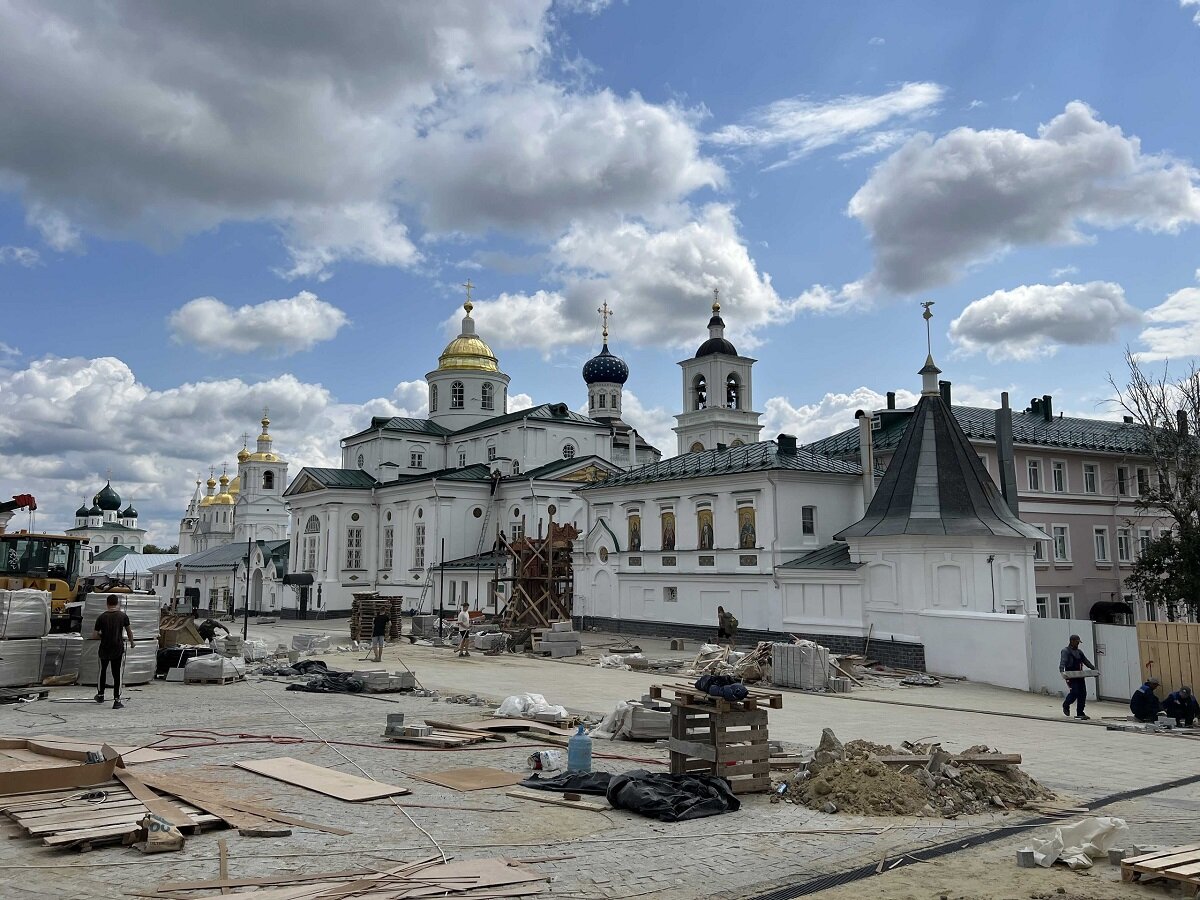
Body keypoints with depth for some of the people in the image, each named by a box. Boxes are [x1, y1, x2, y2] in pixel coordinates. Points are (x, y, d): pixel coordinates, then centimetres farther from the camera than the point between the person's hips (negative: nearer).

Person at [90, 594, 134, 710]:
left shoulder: (101, 617, -4)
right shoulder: (123, 616, -3)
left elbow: (94, 636, -4)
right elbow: (129, 632, 9)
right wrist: (131, 643, 25)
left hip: (104, 649, 1)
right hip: (118, 648, -1)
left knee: (102, 671, 22)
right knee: (117, 674, 2)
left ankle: (100, 695, 36)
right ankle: (117, 700, 0)